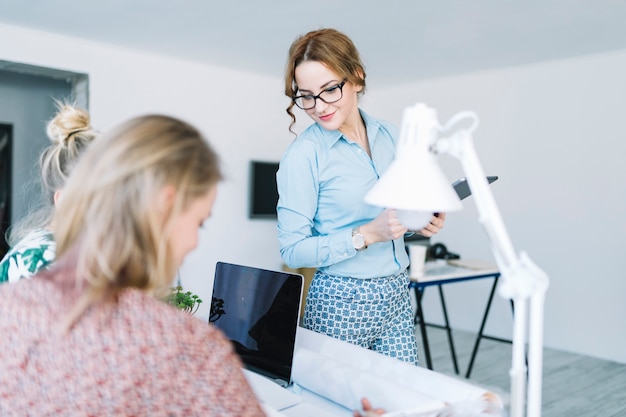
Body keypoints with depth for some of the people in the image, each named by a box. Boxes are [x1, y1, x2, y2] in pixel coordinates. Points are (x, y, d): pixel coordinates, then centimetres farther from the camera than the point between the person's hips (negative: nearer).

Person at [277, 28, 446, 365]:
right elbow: (292, 251, -14)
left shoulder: (389, 135, 4)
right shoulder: (303, 155, -13)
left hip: (397, 295, 5)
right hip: (342, 302, -5)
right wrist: (366, 235, -23)